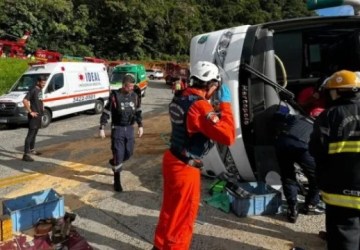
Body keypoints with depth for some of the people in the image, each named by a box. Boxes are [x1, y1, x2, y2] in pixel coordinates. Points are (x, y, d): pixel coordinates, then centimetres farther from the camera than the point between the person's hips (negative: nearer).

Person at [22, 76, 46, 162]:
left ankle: (32, 149, 34)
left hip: (39, 115, 9)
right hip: (34, 116, -9)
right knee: (30, 134, -11)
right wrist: (30, 112, -22)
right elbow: (25, 101, -25)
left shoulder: (40, 90, 12)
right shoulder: (33, 90, -15)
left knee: (35, 133, 19)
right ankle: (26, 154, -11)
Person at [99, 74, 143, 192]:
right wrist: (102, 128, -12)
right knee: (118, 154, -3)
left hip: (130, 128, 5)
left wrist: (140, 126, 13)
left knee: (129, 152, 10)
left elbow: (138, 111, 15)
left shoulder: (135, 96, 2)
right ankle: (117, 181, 10)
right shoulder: (115, 96, -13)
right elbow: (106, 112, -9)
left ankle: (114, 163, 41)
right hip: (117, 128, -5)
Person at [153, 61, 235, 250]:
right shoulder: (199, 105, -24)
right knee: (183, 216, 11)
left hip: (172, 159, 9)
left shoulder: (179, 98, 3)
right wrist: (225, 104, -19)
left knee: (170, 209, 25)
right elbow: (228, 136, -28)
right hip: (185, 168, -9)